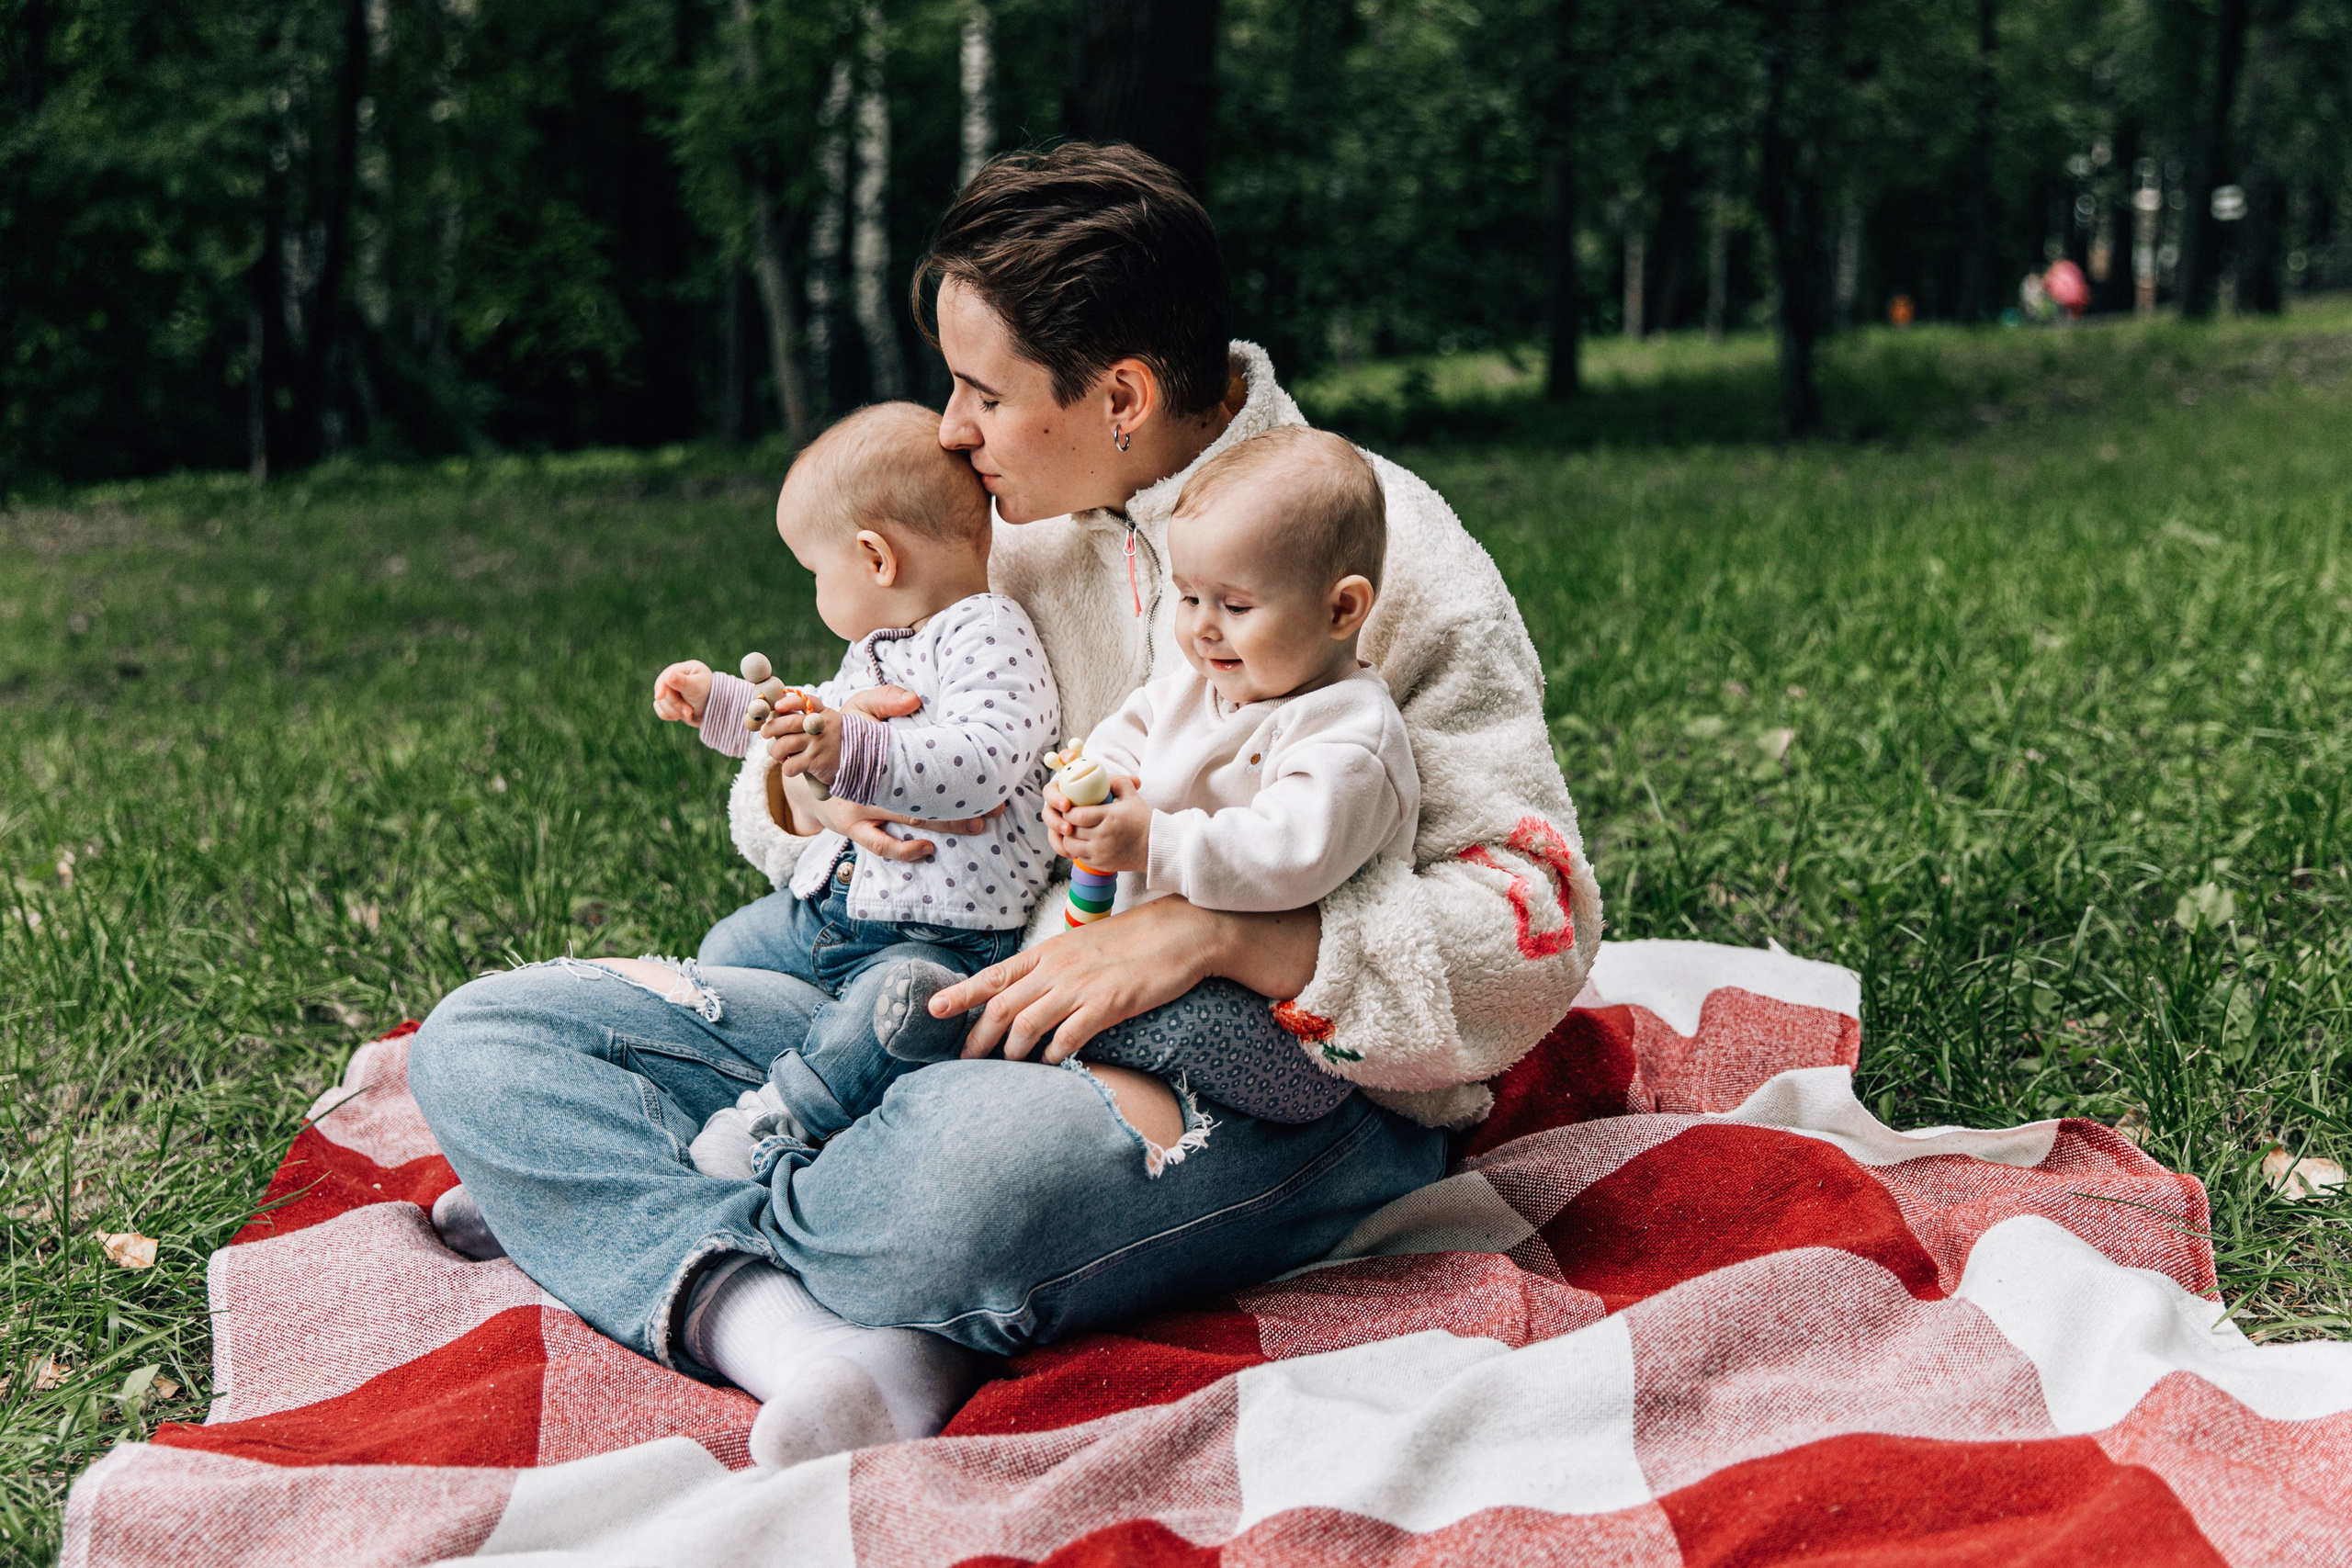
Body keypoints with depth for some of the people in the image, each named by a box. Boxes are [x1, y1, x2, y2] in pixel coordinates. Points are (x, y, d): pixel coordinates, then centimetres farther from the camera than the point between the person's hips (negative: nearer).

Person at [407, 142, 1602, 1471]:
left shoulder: (1390, 556, -7)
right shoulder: (1020, 535, 11)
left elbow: (1541, 931, -15)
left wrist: (1217, 933, -27)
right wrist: (797, 784, -7)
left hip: (1285, 1094, -6)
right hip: (992, 1025, 7)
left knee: (973, 1155, -43)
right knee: (481, 1041, -6)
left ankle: (628, 1223, -10)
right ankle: (806, 1343, -30)